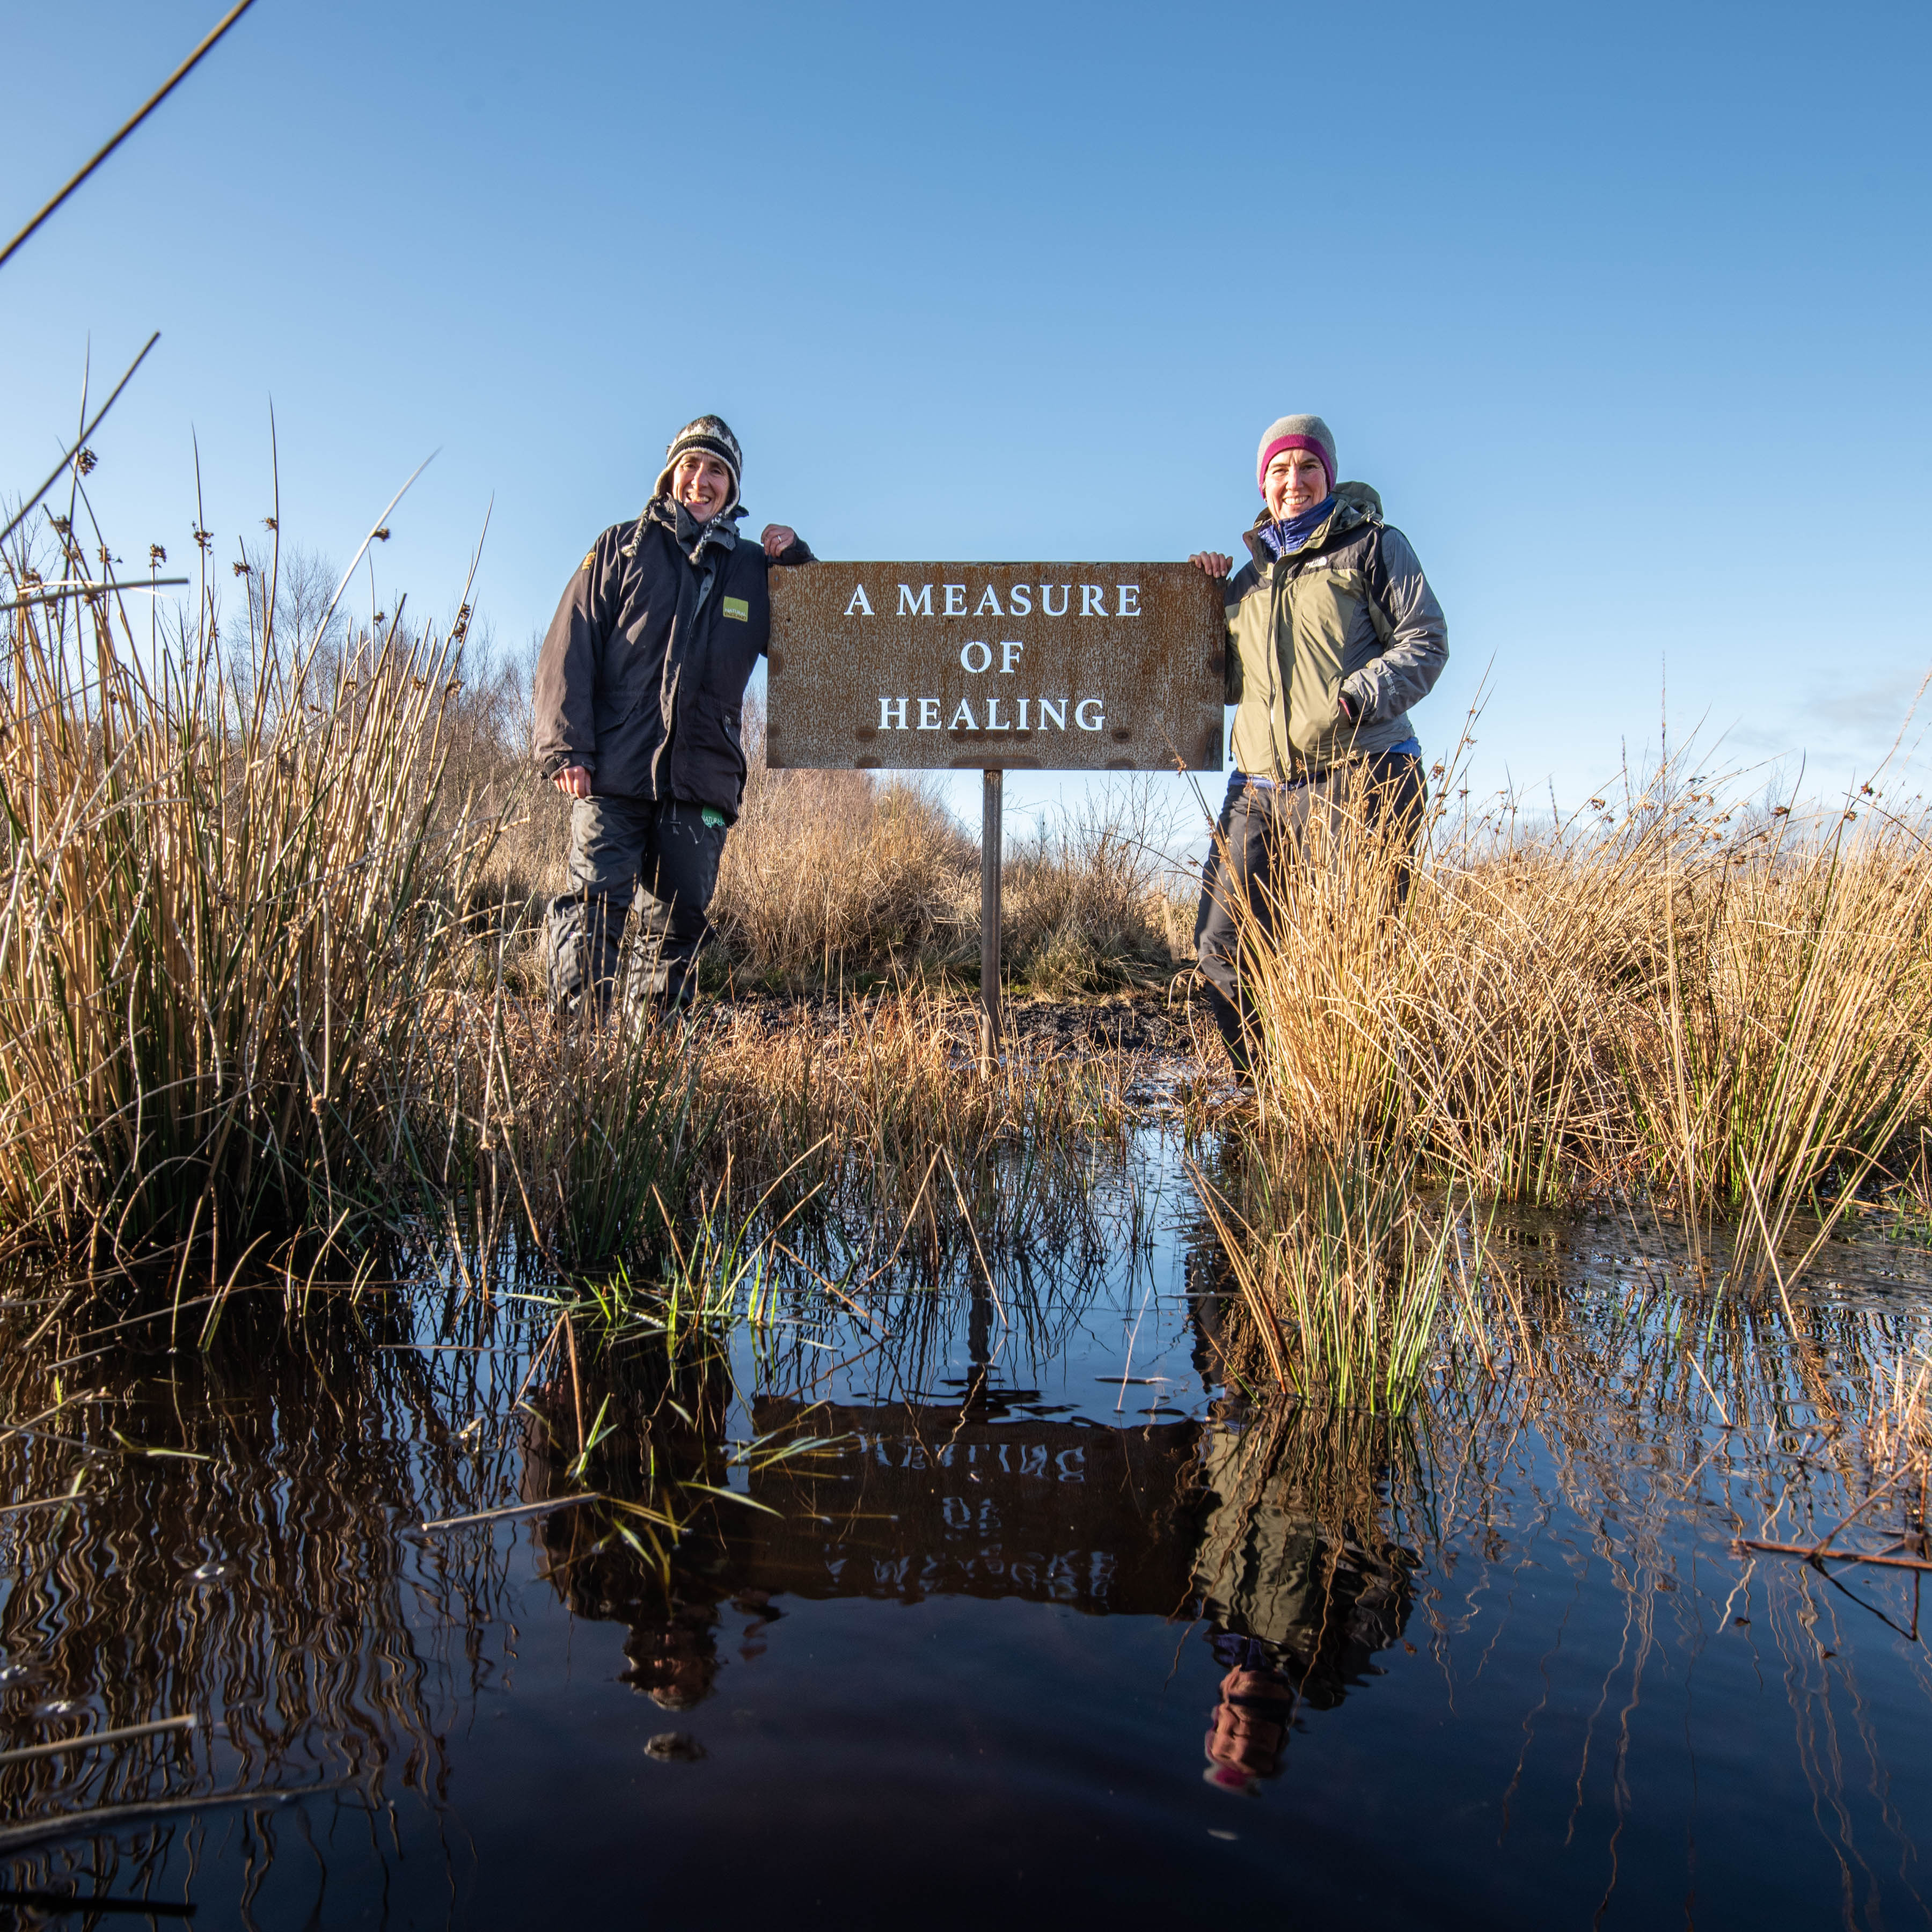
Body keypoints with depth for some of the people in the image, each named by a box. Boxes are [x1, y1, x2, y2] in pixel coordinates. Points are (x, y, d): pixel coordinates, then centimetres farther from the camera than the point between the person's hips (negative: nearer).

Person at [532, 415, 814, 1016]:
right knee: (596, 906, -11)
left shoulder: (754, 567, 18)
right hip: (614, 770, -2)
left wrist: (797, 561, 6)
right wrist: (566, 748, -6)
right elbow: (569, 650, 5)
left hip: (702, 779, 3)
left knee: (677, 922, 4)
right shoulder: (623, 547, 12)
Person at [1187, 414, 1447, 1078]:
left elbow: (1425, 640, 0)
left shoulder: (1372, 544, 8)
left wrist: (1353, 700, -16)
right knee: (1221, 946, -1)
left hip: (1356, 780, -5)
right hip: (1259, 790, 5)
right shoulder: (1249, 575, 22)